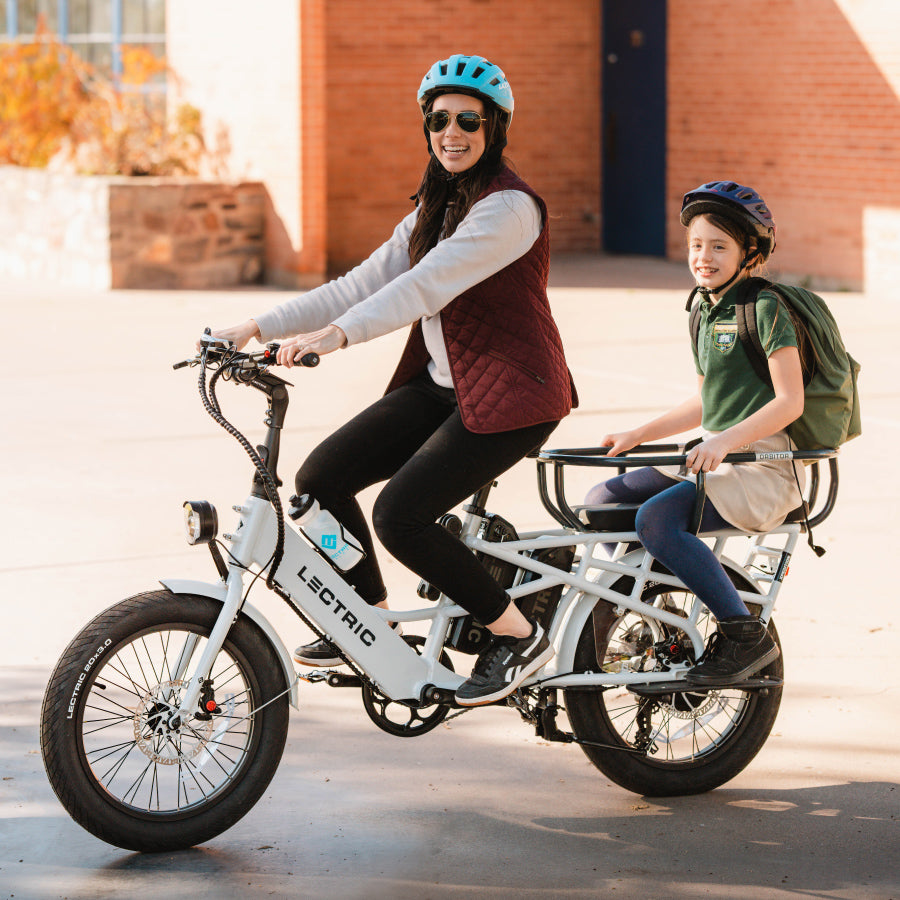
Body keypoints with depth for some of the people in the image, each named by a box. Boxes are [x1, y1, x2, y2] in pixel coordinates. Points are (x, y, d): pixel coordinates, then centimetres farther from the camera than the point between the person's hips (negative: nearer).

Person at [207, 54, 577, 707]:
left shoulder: (509, 207, -15)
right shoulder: (436, 207, 15)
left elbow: (429, 283, -29)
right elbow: (365, 284, 9)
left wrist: (338, 334, -42)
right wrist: (262, 327, 0)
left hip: (510, 396, -9)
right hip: (442, 384, 9)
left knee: (400, 514, -21)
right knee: (322, 477, -2)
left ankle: (519, 636, -4)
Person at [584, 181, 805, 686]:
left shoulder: (765, 308, -10)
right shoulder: (705, 311, 16)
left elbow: (790, 401, -18)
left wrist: (726, 441, -28)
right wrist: (638, 435, 18)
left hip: (764, 463, -9)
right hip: (714, 458, 9)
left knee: (658, 518, -29)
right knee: (603, 501, 1)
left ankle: (747, 637, -20)